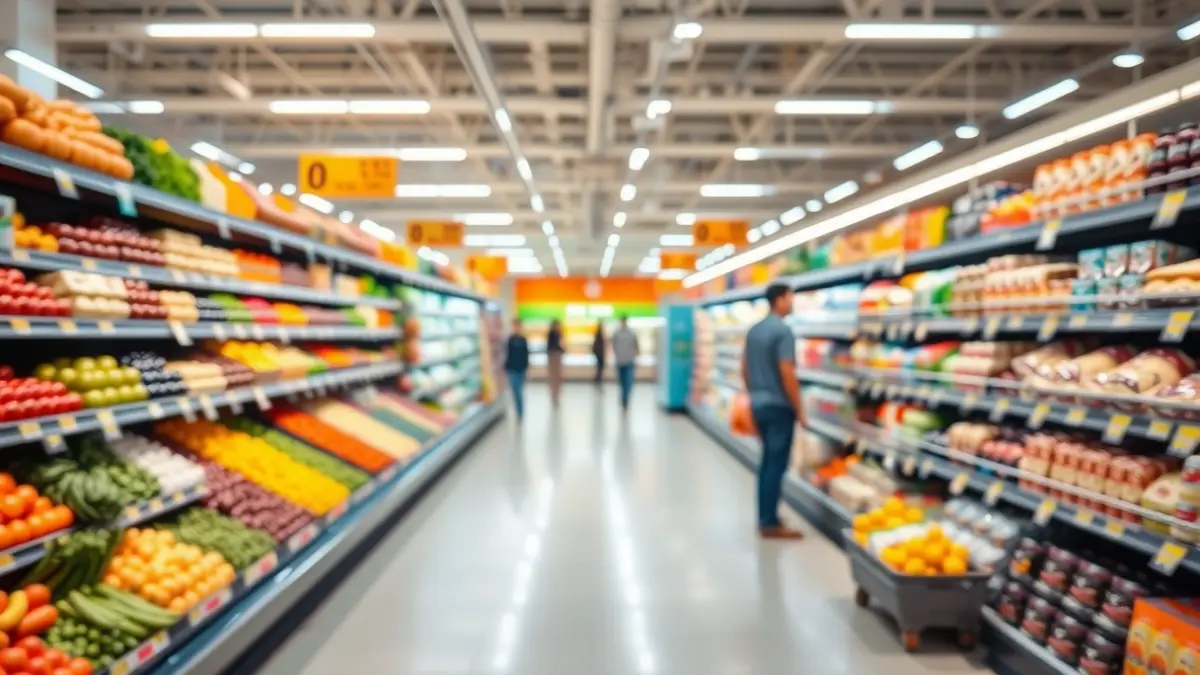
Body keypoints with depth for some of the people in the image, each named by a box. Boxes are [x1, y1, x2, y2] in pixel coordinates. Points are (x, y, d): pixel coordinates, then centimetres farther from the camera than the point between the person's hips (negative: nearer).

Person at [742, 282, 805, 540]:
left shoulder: (754, 330, 10)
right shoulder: (783, 331, -16)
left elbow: (744, 368, 16)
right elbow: (787, 373, -20)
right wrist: (799, 409, -13)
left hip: (758, 404, 9)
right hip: (779, 406, -9)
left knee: (767, 460, 16)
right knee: (777, 463, -3)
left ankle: (765, 517, 21)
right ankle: (770, 523, 1)